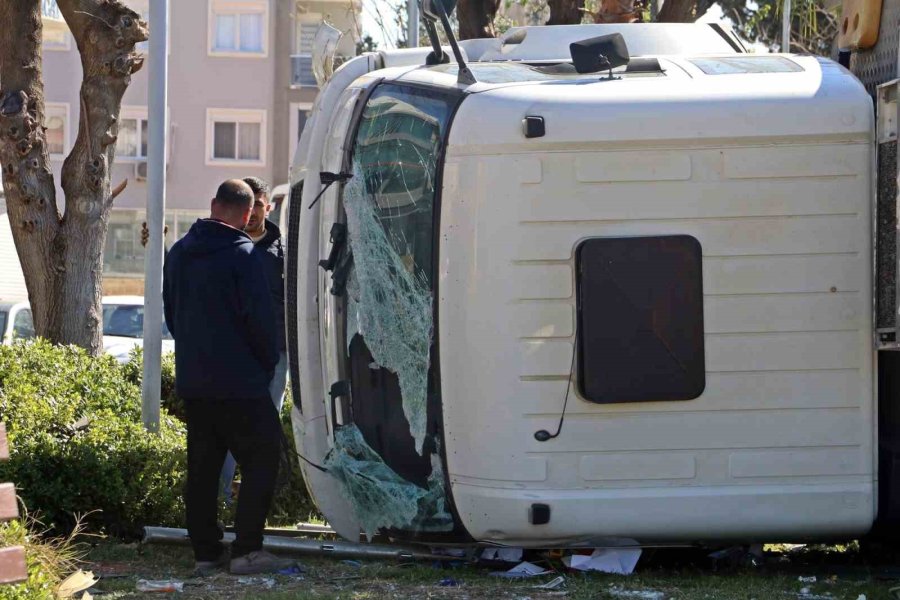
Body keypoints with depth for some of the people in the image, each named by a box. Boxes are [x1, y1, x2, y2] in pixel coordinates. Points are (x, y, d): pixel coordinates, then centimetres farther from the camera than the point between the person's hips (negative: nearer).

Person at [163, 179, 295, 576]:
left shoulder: (179, 253, 12)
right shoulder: (241, 254, -13)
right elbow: (260, 317, -15)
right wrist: (268, 363, 0)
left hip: (191, 380, 7)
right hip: (238, 381, -7)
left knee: (202, 465, 11)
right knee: (261, 458, -2)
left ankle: (206, 551, 11)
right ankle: (247, 550, -9)